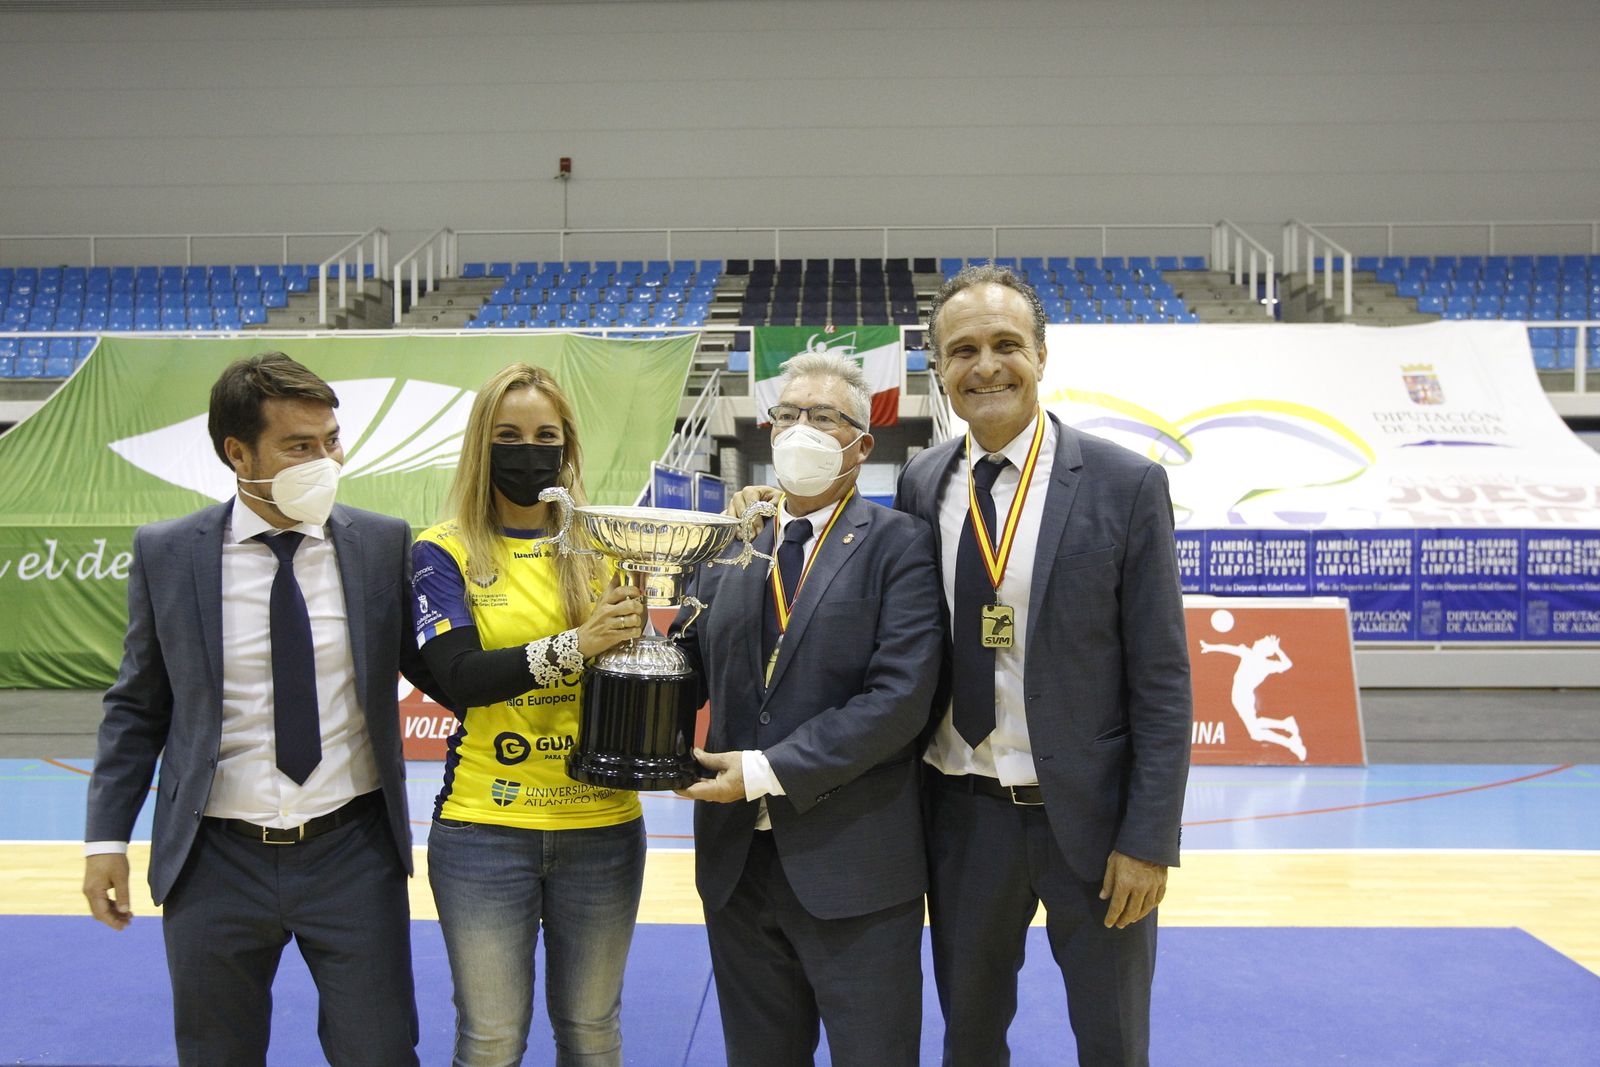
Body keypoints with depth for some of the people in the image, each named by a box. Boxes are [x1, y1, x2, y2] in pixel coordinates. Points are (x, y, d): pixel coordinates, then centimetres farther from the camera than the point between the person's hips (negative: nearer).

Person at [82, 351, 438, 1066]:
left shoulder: (384, 544, -3)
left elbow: (437, 671, 4)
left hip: (353, 854, 0)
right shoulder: (165, 553, -3)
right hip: (215, 862, 1)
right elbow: (137, 707, 5)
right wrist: (106, 836, 0)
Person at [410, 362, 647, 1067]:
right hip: (485, 827, -2)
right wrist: (575, 644, -23)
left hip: (602, 823, 2)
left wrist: (638, 632, -16)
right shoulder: (445, 552, 0)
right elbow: (459, 677, -13)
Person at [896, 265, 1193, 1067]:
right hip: (963, 817, 3)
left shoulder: (1127, 486, -9)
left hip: (1091, 818, -2)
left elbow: (1162, 679, -8)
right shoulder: (921, 484, 1)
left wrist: (1149, 838, -11)